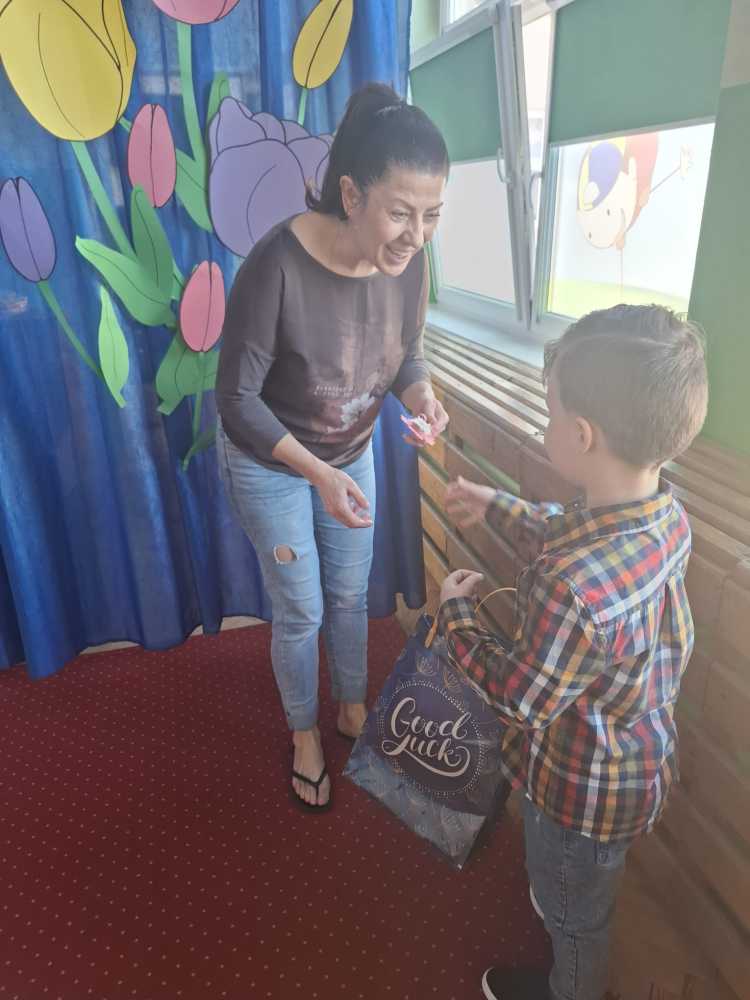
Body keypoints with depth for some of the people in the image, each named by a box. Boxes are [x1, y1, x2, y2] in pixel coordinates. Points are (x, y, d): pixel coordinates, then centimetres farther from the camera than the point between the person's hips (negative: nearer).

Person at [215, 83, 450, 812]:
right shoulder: (276, 264, -32)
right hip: (269, 465, -4)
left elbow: (406, 355, -1)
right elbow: (236, 398, -25)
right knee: (302, 613, 11)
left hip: (352, 455, 5)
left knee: (351, 597, 20)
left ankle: (353, 708, 48)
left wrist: (422, 399, -23)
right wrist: (317, 473, -33)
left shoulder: (408, 261, -16)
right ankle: (304, 733, 39)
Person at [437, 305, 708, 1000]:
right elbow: (569, 539, 3)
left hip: (583, 789, -7)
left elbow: (519, 698, -26)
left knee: (573, 911, 27)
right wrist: (496, 507, 9)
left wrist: (455, 615, -13)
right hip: (641, 758, 7)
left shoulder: (572, 592, -44)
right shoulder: (668, 514, -17)